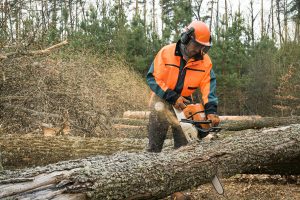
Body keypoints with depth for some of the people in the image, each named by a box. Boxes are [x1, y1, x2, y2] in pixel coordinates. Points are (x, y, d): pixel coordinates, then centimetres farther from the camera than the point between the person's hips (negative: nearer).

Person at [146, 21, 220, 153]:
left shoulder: (205, 61, -8)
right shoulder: (166, 52, -14)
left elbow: (208, 86, -13)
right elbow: (153, 78, -15)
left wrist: (211, 111, -27)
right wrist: (173, 98, -21)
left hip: (184, 102, 2)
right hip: (162, 99, -2)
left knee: (184, 146, 1)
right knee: (155, 144, -4)